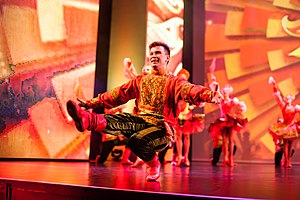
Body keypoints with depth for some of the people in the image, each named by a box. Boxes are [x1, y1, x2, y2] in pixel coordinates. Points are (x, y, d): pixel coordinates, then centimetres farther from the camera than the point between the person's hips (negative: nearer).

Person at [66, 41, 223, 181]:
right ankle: (86, 120, -54)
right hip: (140, 122, 4)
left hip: (161, 127, -4)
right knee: (117, 120, -25)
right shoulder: (140, 80, 20)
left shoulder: (173, 81, 4)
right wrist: (90, 103, 17)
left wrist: (209, 95, -41)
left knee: (137, 140, -33)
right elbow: (117, 94, 20)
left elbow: (189, 90, -17)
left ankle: (154, 165, -5)